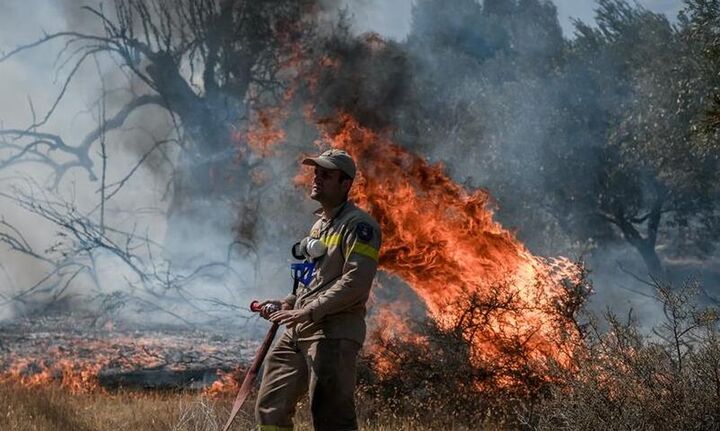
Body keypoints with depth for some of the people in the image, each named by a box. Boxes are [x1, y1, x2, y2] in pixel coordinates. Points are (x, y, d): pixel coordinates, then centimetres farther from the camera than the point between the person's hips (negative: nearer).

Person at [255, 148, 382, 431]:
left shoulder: (359, 226, -8)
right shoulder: (319, 225, 22)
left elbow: (356, 282, -19)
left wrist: (308, 312, -21)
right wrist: (287, 304, 14)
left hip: (333, 334, -9)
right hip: (297, 333, 9)